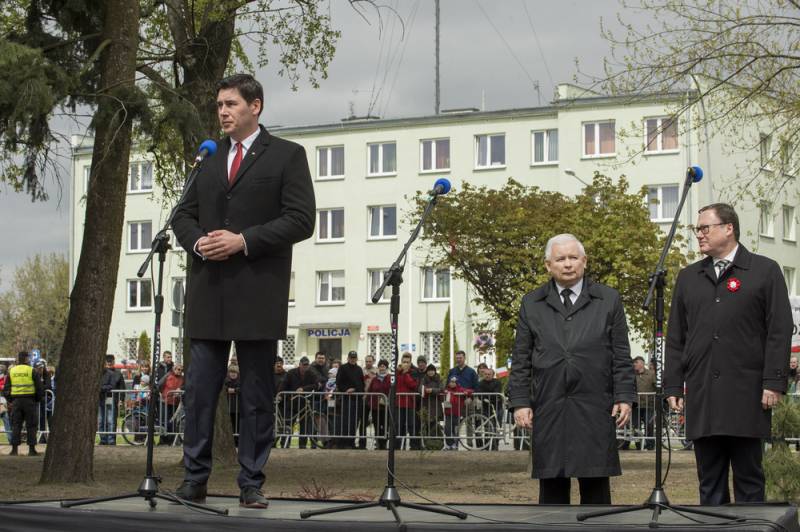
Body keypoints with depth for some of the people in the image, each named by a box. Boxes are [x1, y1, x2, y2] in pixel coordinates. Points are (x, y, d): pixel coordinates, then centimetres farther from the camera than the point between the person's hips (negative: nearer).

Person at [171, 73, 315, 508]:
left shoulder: (287, 156, 2)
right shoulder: (209, 159, 18)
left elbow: (301, 220, -6)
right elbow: (184, 215, 18)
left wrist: (243, 240, -14)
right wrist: (198, 241, -5)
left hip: (258, 293, -4)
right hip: (208, 292, 4)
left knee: (257, 394, 2)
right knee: (200, 389, 3)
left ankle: (251, 484, 8)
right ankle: (194, 480, 9)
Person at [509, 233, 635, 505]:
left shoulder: (608, 300, 8)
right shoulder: (532, 304, 11)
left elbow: (621, 355, 6)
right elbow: (520, 359, 9)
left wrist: (624, 396, -2)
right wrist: (520, 401, 0)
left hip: (594, 409, -1)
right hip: (548, 409, 1)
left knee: (596, 484, 1)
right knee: (552, 484, 3)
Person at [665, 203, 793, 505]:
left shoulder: (765, 271, 3)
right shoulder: (688, 277, 16)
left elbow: (779, 332, -2)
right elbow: (675, 338, 15)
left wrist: (774, 382, -10)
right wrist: (673, 386, 7)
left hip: (747, 395, -4)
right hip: (701, 398, 4)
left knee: (749, 480, 2)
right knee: (709, 482, 7)